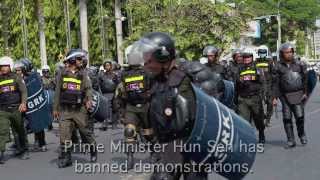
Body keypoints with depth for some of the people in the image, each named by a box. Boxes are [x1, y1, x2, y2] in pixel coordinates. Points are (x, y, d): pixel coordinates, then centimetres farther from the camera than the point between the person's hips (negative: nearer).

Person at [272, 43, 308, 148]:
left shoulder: (299, 64, 6)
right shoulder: (278, 67, 2)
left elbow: (305, 79, 9)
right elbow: (275, 83, 2)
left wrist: (305, 92, 3)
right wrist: (275, 97, -3)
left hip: (298, 94, 0)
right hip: (285, 96, 0)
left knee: (300, 116, -6)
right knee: (287, 118, 0)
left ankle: (302, 135, 20)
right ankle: (291, 140, 9)